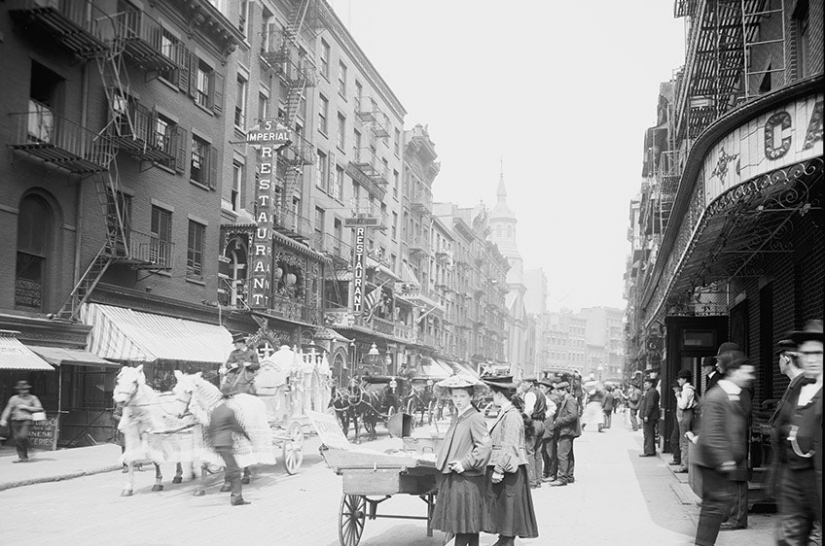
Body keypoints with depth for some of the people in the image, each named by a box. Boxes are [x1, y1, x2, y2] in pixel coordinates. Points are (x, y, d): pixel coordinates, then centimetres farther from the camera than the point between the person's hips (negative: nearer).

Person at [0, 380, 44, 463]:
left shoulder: (32, 398, 7)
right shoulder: (14, 398, 12)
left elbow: (39, 408, 0)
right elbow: (8, 409, 7)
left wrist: (26, 407, -8)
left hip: (26, 420, -3)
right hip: (15, 421, 3)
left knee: (22, 436, -21)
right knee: (16, 439, 0)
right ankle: (21, 457, 8)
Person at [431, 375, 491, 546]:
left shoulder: (475, 418, -13)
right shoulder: (457, 417, 14)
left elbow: (485, 447, -20)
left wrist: (465, 463, -19)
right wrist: (440, 454, 11)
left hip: (466, 479, -8)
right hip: (452, 478, 8)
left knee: (464, 525, -3)